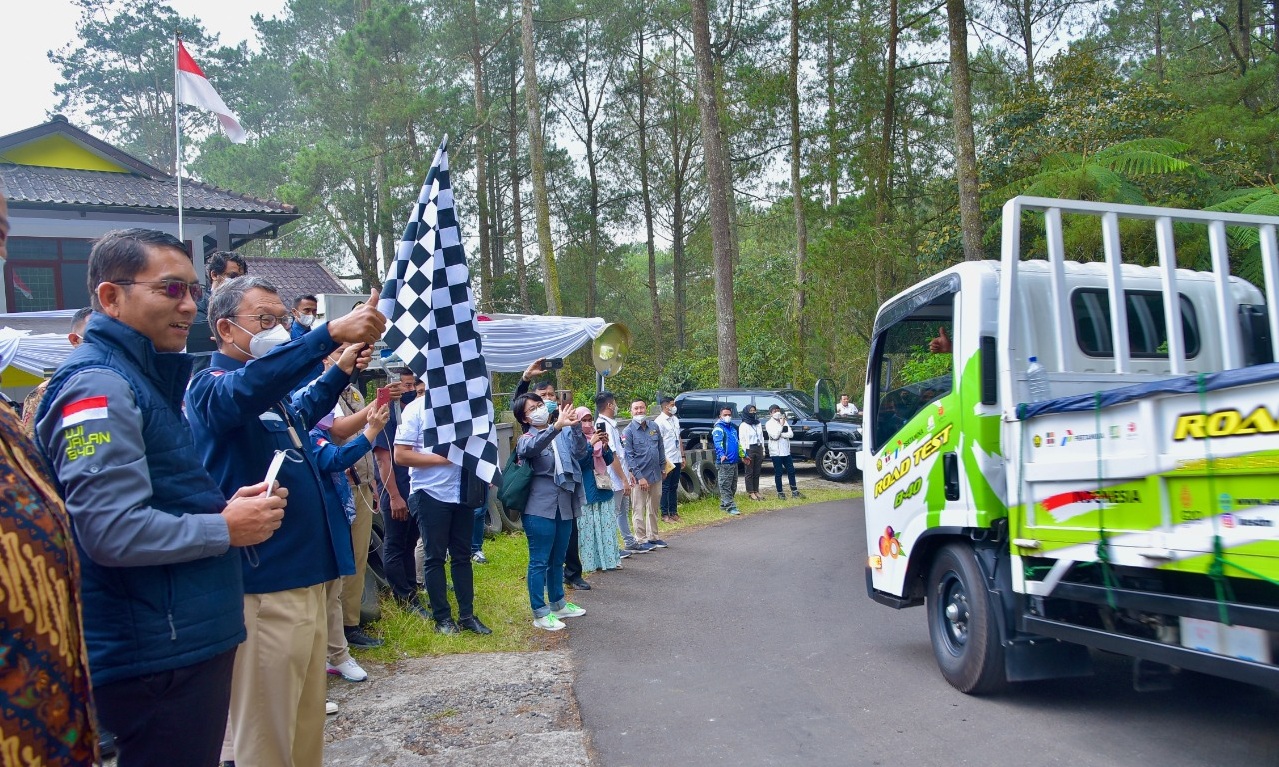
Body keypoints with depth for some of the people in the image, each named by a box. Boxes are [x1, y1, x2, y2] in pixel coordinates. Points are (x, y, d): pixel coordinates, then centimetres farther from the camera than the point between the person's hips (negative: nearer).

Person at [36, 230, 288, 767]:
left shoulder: (146, 380, 15)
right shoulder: (100, 389, -17)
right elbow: (113, 532, -27)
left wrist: (227, 503, 4)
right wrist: (227, 528, -14)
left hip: (189, 643, 10)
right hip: (156, 659, -10)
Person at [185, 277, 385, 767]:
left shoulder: (277, 395, 15)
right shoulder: (211, 386, -10)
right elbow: (245, 389, -35)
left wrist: (340, 373, 25)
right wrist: (332, 333, -43)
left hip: (308, 577, 9)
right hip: (265, 587, -9)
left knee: (307, 719, 18)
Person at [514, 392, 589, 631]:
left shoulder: (564, 433, 7)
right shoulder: (526, 439, -4)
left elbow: (581, 452, -8)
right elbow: (532, 447, -29)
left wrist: (576, 427, -24)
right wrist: (557, 425, -42)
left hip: (565, 506, 5)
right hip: (540, 508, -5)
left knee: (557, 560, 19)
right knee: (539, 561, 0)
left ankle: (558, 604, 33)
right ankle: (540, 613, 8)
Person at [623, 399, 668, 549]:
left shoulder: (654, 428, 8)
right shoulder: (628, 431, -8)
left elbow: (661, 449, 16)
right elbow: (629, 456, -12)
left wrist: (663, 468, 12)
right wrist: (639, 477, -17)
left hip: (656, 475, 5)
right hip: (639, 477, -5)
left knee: (653, 509, 15)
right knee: (639, 510, 1)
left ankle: (653, 537, 26)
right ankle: (641, 539, 10)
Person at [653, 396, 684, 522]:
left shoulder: (675, 420, 13)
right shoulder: (659, 421, -11)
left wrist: (682, 456, 16)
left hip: (677, 460, 7)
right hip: (667, 460, -7)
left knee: (674, 487, 12)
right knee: (665, 487, 0)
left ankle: (674, 512, 19)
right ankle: (665, 514, 6)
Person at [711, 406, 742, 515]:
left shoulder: (732, 428, 18)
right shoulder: (718, 428, -9)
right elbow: (718, 443, -25)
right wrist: (722, 454, -41)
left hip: (734, 461, 9)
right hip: (724, 462, -9)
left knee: (733, 486, 14)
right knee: (725, 486, -8)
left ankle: (724, 505, 22)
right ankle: (730, 507, -10)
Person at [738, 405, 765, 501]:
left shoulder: (758, 424, 15)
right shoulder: (743, 425, -5)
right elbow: (741, 440, -9)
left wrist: (763, 451, 13)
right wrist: (744, 454, -16)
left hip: (758, 449, 6)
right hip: (749, 450, -6)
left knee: (757, 472, 8)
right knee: (749, 472, -1)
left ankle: (756, 491, 14)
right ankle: (750, 493, 2)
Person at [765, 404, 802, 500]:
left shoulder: (785, 422, 10)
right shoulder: (769, 424, -5)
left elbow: (791, 434, 0)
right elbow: (774, 436, -19)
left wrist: (780, 434, -13)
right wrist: (781, 424, -15)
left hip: (786, 451, 5)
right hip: (776, 452, -5)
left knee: (791, 471, 8)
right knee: (778, 473, 1)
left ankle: (794, 492, 17)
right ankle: (780, 493, 10)